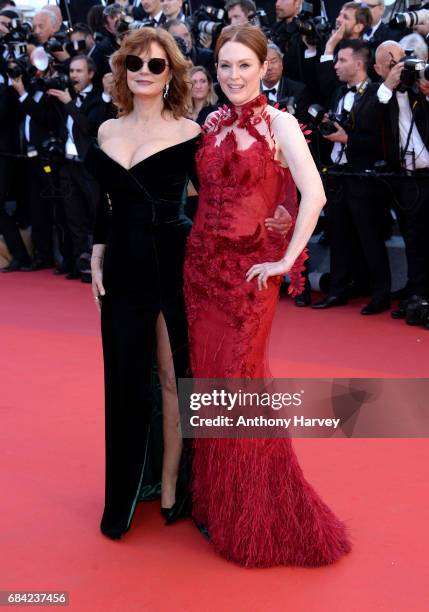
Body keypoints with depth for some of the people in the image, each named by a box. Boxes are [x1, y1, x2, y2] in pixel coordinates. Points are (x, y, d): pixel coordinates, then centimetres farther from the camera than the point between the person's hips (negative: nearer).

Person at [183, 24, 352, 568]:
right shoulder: (212, 124, 10)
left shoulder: (279, 123, -6)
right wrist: (202, 243, 5)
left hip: (249, 269, -5)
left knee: (239, 379, 1)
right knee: (209, 376, 10)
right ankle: (218, 500, 28)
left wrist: (287, 259, -14)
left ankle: (257, 512, 20)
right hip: (202, 263, 5)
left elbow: (314, 194, -14)